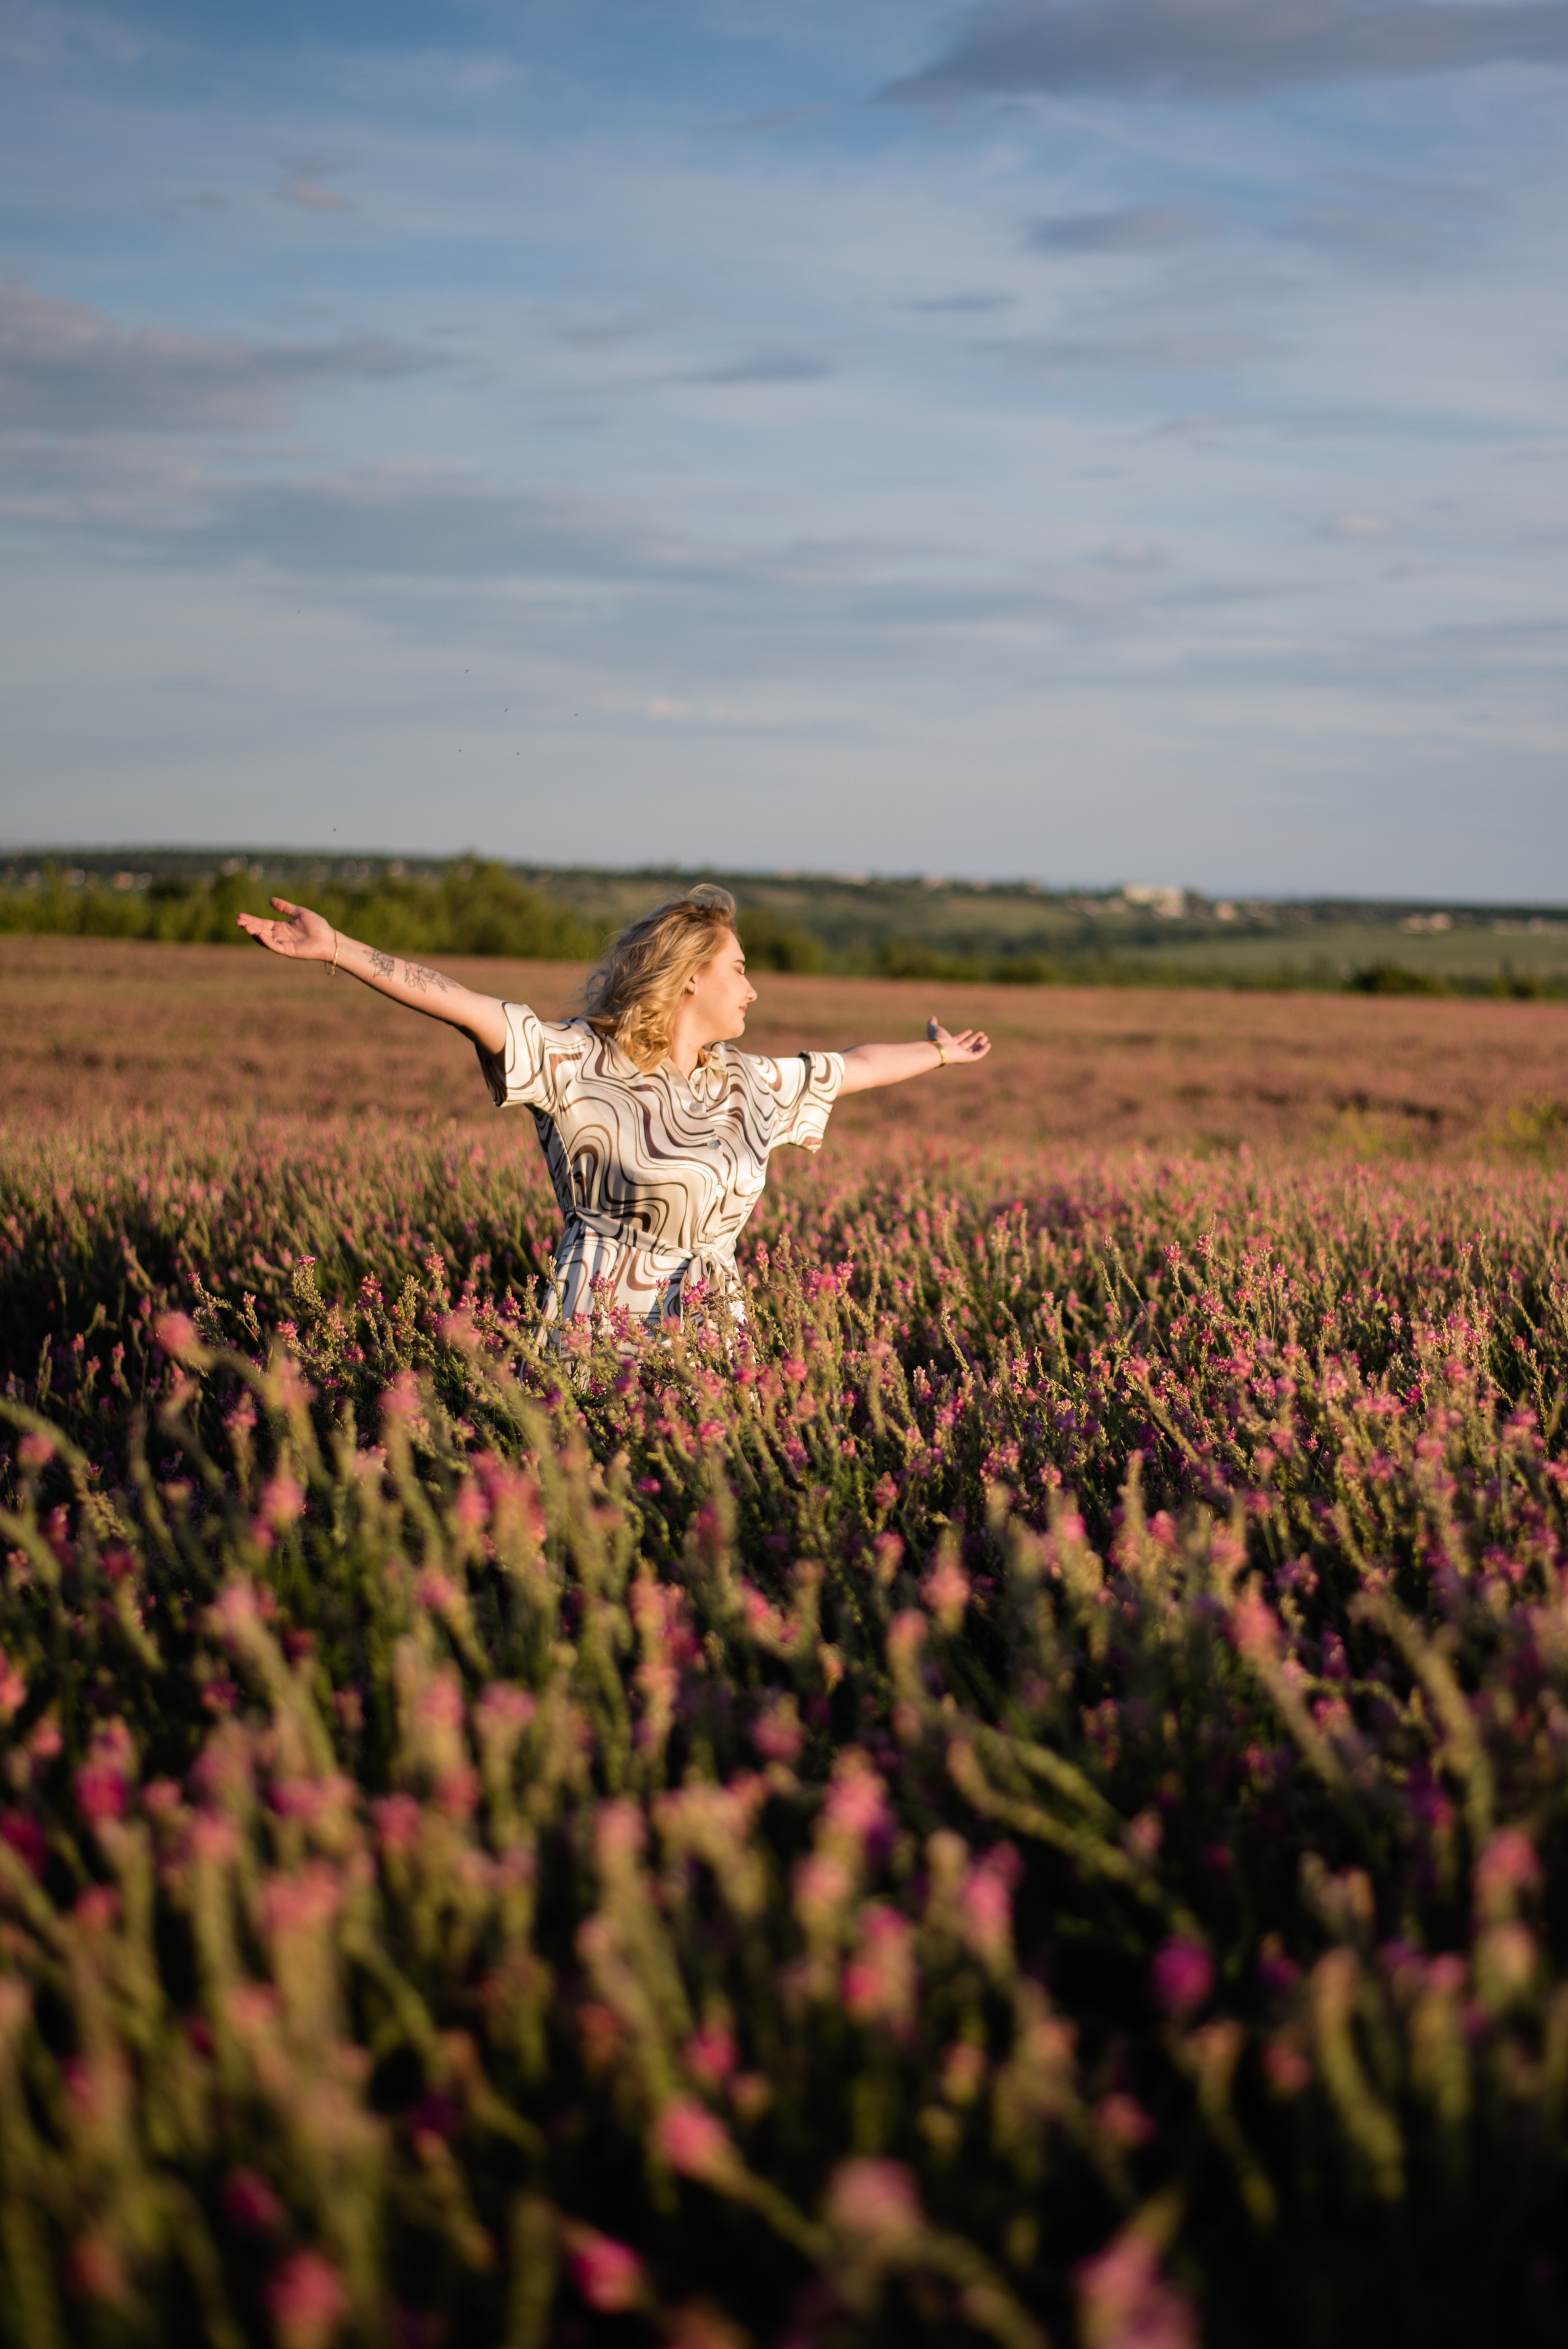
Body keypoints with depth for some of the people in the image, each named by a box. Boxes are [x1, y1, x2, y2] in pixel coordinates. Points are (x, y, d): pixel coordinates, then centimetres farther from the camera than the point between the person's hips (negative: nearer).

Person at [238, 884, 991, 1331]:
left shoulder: (750, 1085, 16)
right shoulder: (580, 1061, -3)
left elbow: (851, 1067, 32)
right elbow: (463, 1004, -11)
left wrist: (938, 1053, 46)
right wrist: (337, 950, -18)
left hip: (709, 1339, 6)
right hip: (598, 1336, -5)